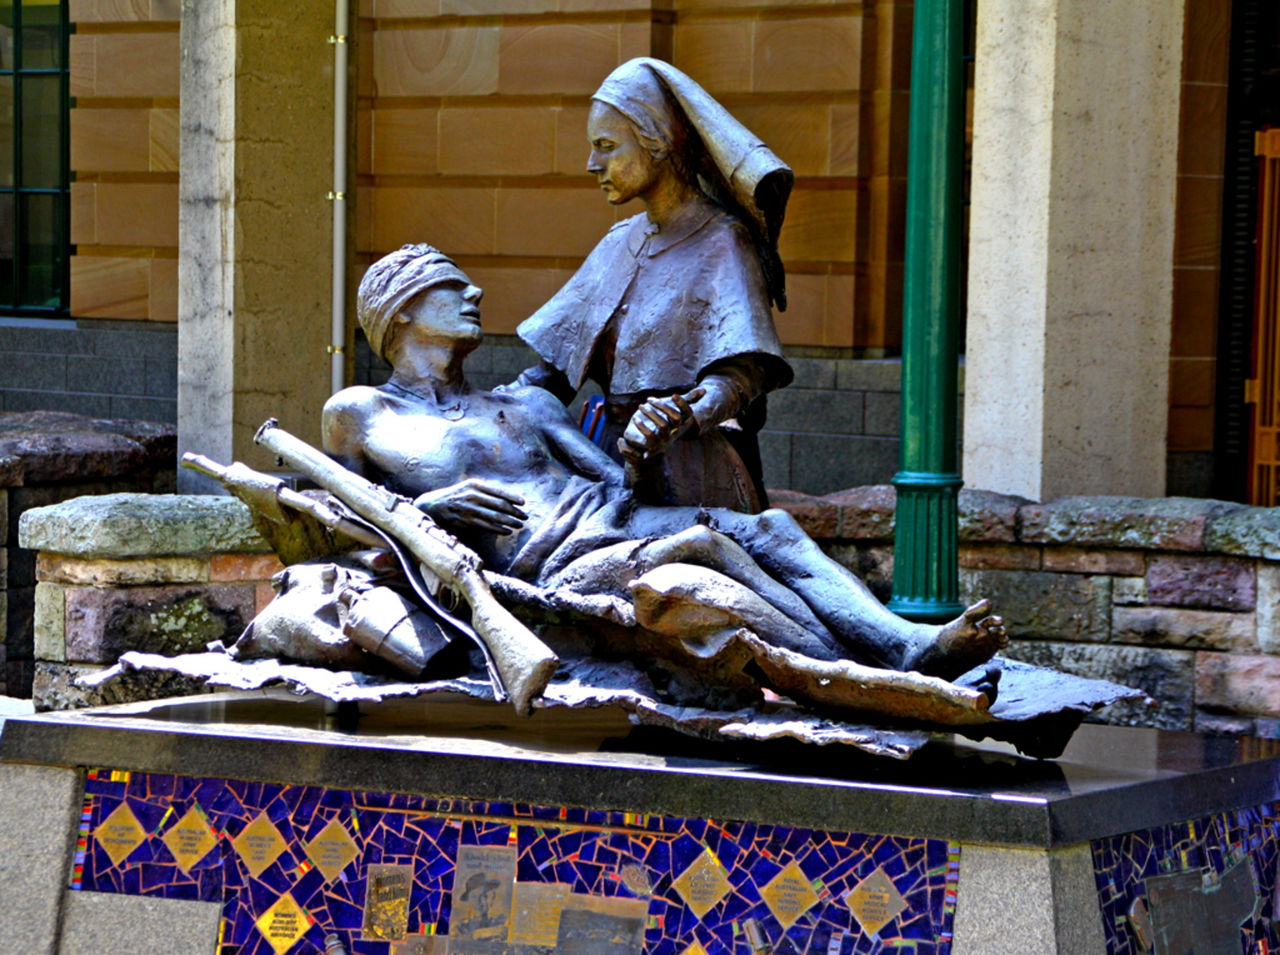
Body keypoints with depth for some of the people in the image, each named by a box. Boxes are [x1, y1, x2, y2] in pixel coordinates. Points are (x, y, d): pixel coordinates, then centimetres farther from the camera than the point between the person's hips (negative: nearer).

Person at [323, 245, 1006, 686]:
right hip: (552, 572, -7)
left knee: (767, 529, -22)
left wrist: (651, 435, 0)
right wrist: (431, 507, -7)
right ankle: (853, 678, -43)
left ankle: (907, 647, -42)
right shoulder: (357, 416, 16)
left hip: (617, 525, 7)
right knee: (701, 543, -36)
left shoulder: (525, 404, 30)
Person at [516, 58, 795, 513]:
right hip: (615, 471, 6)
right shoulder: (620, 244, 19)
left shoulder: (721, 245, -5)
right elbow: (556, 365, 19)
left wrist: (682, 418, -39)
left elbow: (741, 372, -18)